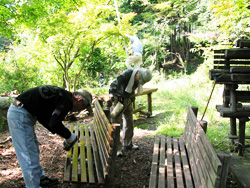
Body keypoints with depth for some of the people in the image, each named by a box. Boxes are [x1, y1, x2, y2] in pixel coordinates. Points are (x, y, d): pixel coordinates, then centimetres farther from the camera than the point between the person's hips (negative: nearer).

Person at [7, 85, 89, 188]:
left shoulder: (60, 94, 14)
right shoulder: (67, 100, -15)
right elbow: (54, 124, -24)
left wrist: (56, 131, 14)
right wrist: (69, 136, -8)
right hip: (20, 115, -11)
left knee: (34, 149, 22)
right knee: (29, 155, -2)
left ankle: (41, 179, 38)